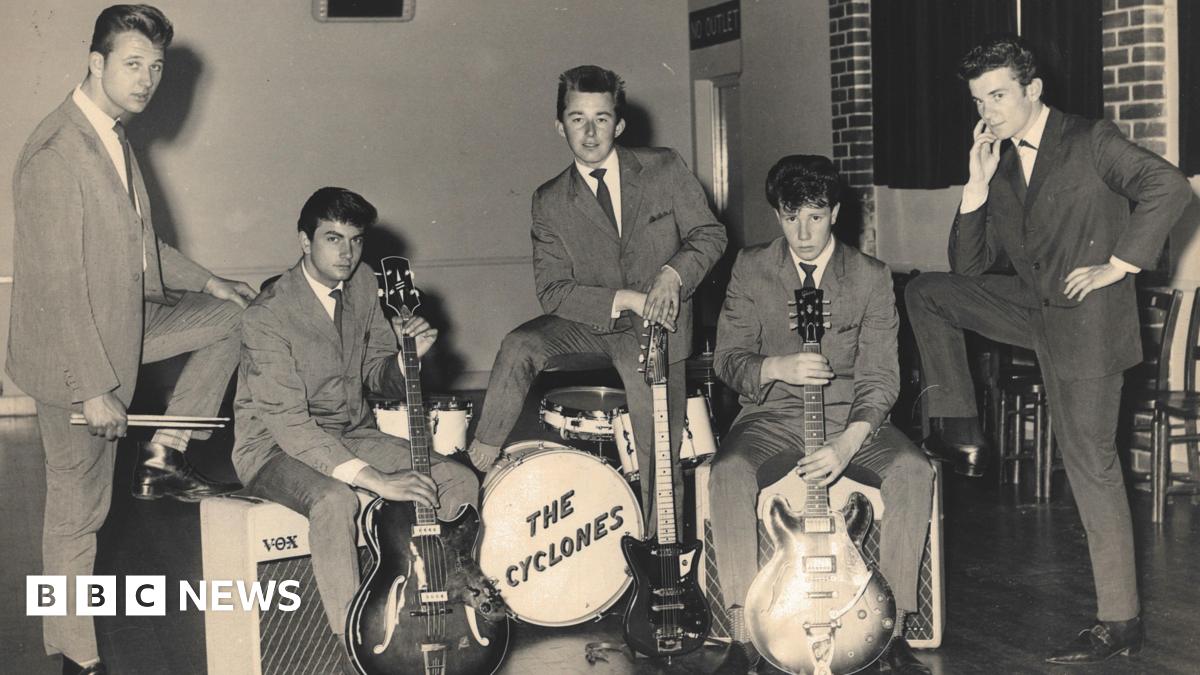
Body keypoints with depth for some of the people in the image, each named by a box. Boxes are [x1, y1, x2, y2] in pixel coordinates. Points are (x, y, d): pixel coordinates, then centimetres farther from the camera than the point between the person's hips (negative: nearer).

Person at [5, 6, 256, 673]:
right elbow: (57, 287, -27)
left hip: (127, 320, 9)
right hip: (76, 354, -9)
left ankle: (164, 459, 13)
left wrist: (205, 280, 17)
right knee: (79, 513, 4)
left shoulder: (113, 136, 4)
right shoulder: (57, 155, -26)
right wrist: (95, 389, -25)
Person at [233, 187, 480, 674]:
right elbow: (290, 425, -29)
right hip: (276, 447, -7)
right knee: (334, 502, -39)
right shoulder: (268, 316, -23)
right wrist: (376, 479, -36)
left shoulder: (363, 285, -1)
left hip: (352, 435, 7)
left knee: (461, 482, -11)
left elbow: (379, 378, 9)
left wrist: (408, 357, -16)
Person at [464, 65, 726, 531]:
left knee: (659, 458, -11)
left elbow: (710, 234, 0)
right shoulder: (550, 202, -2)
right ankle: (479, 464, -19)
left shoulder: (664, 169, -2)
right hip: (589, 323, 1)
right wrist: (626, 299, -22)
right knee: (519, 347, -28)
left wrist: (672, 274, -20)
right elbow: (552, 291, -8)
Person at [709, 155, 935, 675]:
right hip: (772, 418, 0)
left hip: (851, 421, 0)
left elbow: (879, 376, -7)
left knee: (913, 470, -29)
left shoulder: (871, 277, -1)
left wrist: (847, 444, -25)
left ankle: (894, 632, -18)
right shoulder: (751, 268, 2)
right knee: (728, 473, -33)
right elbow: (727, 359, 0)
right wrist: (776, 368, -23)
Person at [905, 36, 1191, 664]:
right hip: (1033, 308, 7)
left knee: (1091, 464, -6)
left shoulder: (1092, 141, -7)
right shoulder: (1002, 165, 12)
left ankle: (1119, 622, 2)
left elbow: (1169, 187, -19)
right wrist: (978, 184, -1)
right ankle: (958, 434, 11)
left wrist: (1118, 265, -19)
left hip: (1087, 320, -7)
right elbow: (969, 267, 8)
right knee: (926, 293, 7)